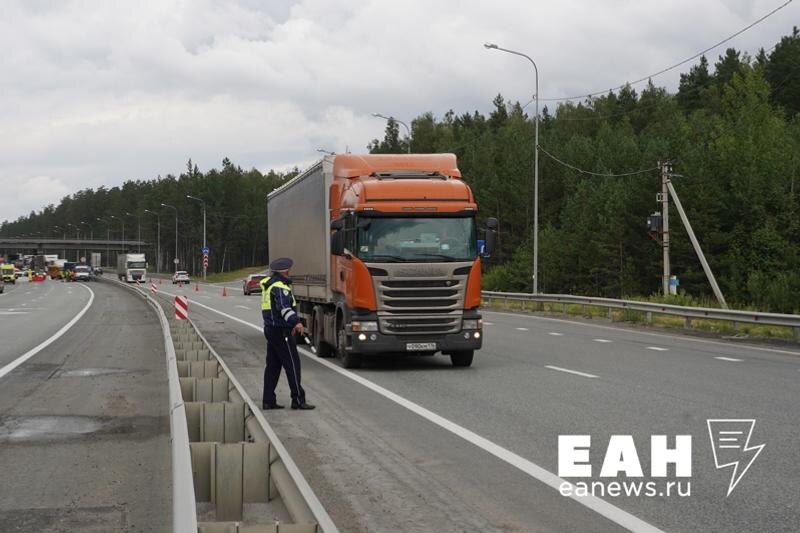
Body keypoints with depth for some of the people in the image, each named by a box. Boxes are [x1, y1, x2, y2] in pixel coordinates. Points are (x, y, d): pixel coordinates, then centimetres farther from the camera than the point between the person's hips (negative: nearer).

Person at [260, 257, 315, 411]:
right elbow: (284, 307, -33)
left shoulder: (268, 284, 16)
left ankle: (268, 400, 12)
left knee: (273, 365, 12)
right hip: (281, 331, -10)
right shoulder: (280, 286, -16)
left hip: (270, 328, 10)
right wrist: (296, 322, -46)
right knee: (292, 364, -6)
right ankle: (298, 400, -6)